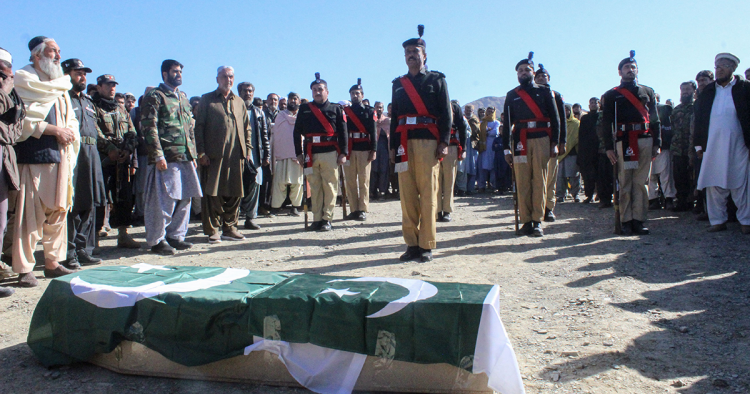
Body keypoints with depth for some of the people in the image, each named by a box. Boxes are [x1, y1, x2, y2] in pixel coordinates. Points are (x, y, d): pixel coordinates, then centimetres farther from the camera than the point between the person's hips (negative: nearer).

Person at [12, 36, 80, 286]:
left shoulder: (61, 86, 22)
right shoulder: (24, 82, 0)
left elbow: (71, 119, 22)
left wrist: (70, 131, 2)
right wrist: (53, 129, -13)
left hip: (59, 156, 7)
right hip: (33, 156, -7)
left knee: (58, 210, 8)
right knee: (30, 213, -7)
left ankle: (53, 262, 17)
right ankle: (24, 269, -2)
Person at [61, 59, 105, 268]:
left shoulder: (88, 102, 24)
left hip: (91, 155, 8)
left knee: (89, 205, 9)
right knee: (70, 206, -6)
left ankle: (83, 251, 17)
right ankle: (68, 254, 0)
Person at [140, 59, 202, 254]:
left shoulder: (183, 97, 20)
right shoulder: (154, 97, -2)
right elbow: (149, 128, -10)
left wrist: (193, 154, 16)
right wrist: (158, 155, -17)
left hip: (185, 158, 7)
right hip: (166, 158, -7)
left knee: (184, 199, 9)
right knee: (163, 201, -4)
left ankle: (176, 235, 20)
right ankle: (157, 240, 7)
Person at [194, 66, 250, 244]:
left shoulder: (239, 102, 20)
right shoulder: (207, 100, 7)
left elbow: (246, 127, 20)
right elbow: (198, 127, 1)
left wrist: (247, 148, 8)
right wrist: (201, 152, -7)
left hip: (235, 155, 4)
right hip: (213, 155, -4)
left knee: (234, 193, 5)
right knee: (212, 194, -3)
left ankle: (229, 228, 16)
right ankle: (213, 231, 6)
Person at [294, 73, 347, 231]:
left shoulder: (336, 109, 9)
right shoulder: (304, 109, 12)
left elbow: (343, 132, 4)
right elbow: (297, 132, 11)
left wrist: (343, 153, -3)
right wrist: (299, 153, 5)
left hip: (330, 153, -2)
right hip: (310, 154, 2)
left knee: (330, 187, -2)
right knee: (314, 188, 4)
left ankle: (327, 219, 3)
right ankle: (317, 219, 10)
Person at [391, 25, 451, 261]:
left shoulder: (436, 80, 11)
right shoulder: (398, 84, 21)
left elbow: (446, 113, 4)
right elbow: (394, 116, 18)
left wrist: (444, 143, -7)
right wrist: (394, 145, 9)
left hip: (428, 142, -3)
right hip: (404, 143, 3)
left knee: (428, 194, -4)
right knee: (407, 194, 0)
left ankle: (427, 246, 1)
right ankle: (412, 244, 6)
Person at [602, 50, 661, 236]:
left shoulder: (648, 92, 18)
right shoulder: (611, 95, 11)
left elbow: (655, 119, 15)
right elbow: (606, 122, 5)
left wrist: (657, 143, 6)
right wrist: (609, 147, -3)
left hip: (645, 140, 2)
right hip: (624, 142, -2)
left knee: (641, 182, 1)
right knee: (625, 183, -3)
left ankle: (638, 221, 3)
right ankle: (626, 222, 1)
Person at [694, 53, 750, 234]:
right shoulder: (707, 91, 13)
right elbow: (699, 119, 12)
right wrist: (699, 144, 6)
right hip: (712, 146, 3)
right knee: (713, 185, 3)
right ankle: (718, 220, 11)